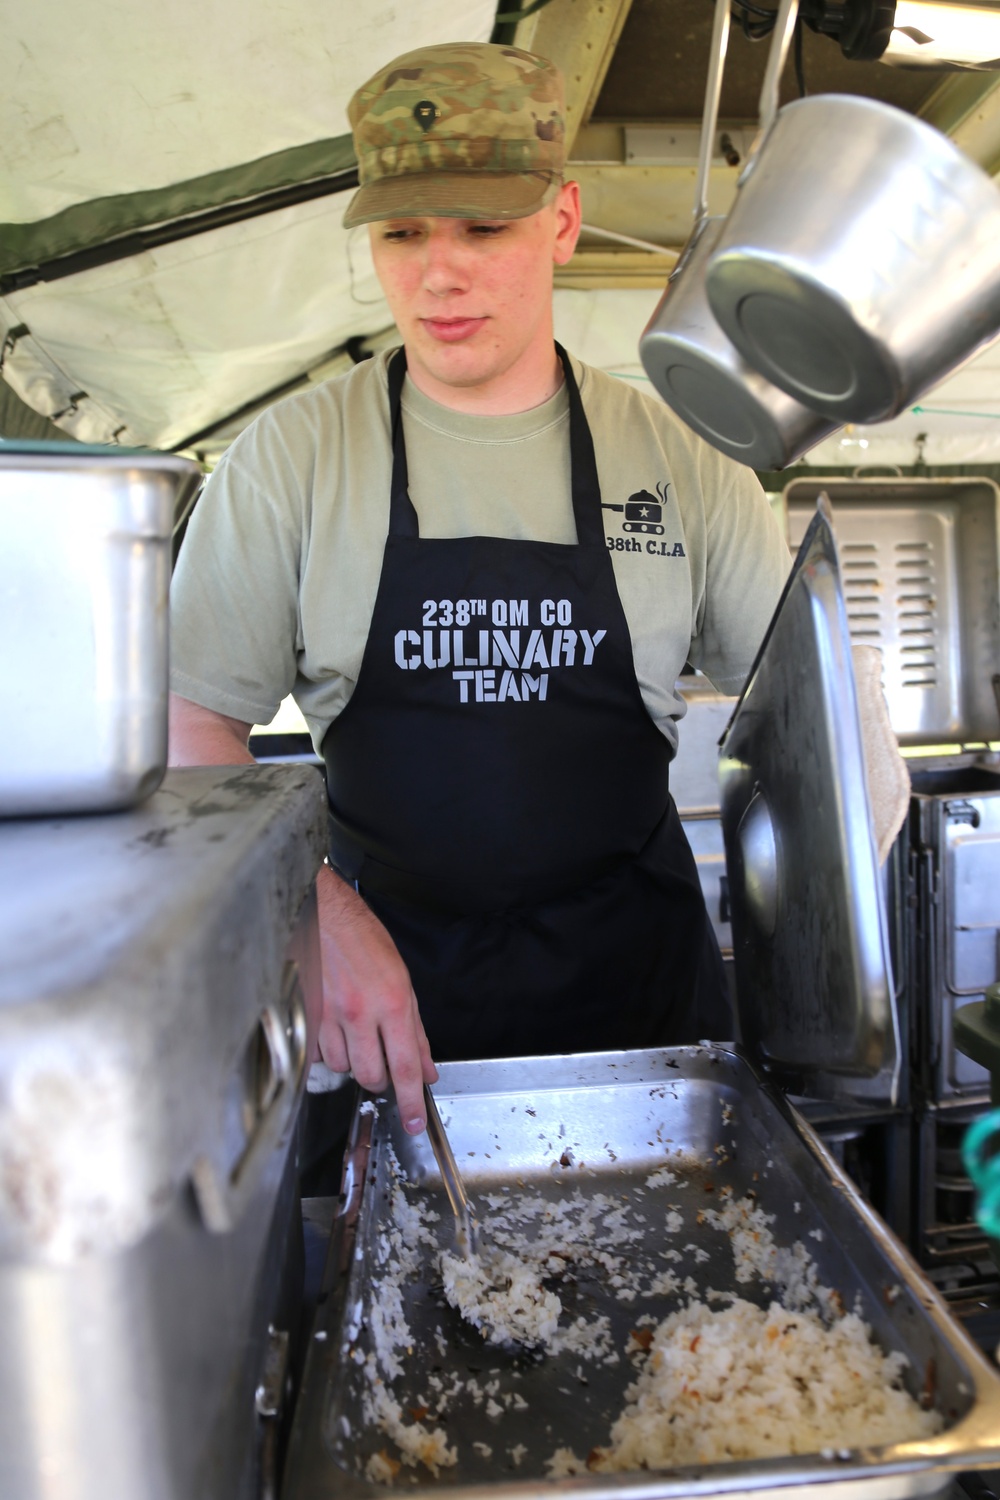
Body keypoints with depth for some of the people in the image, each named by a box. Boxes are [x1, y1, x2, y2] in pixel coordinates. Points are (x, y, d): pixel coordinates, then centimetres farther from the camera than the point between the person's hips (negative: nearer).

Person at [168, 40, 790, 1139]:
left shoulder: (680, 460, -2)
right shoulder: (289, 458, -6)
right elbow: (188, 728, -7)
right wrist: (319, 914, -23)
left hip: (637, 983, 2)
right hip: (382, 978, -1)